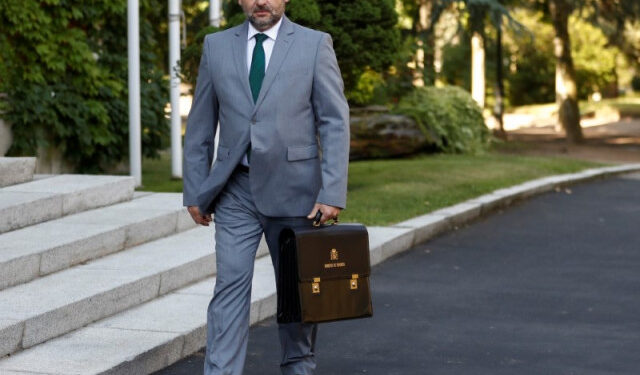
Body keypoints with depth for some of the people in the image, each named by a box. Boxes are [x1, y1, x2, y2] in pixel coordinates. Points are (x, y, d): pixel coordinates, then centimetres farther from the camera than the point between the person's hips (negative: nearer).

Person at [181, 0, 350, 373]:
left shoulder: (315, 44, -2)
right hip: (236, 191, 1)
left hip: (293, 189, -1)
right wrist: (195, 190, 6)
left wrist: (332, 193, -13)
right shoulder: (217, 46, 6)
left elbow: (335, 123, -6)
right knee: (231, 284, -8)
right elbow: (200, 125, 10)